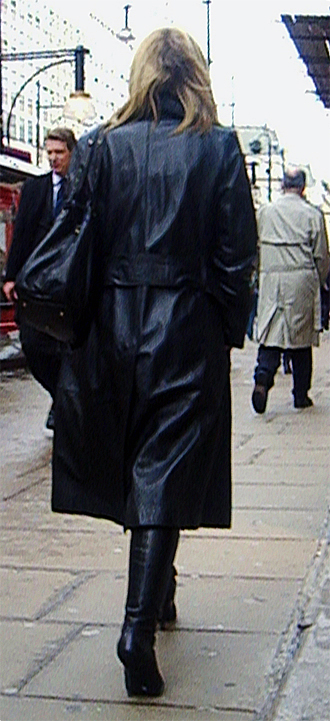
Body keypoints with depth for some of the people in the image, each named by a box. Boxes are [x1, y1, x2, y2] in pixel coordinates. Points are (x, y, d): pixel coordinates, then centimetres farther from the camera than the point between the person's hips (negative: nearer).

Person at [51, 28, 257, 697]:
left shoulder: (98, 146, 2)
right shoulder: (218, 147, -3)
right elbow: (237, 252, -5)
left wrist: (82, 326, 6)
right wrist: (228, 332, 3)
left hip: (112, 323, 3)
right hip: (187, 329, -2)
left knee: (131, 462, 18)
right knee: (166, 472, 1)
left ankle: (157, 591, 36)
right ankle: (140, 622, -7)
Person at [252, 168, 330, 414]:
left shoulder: (264, 212, 6)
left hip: (270, 280, 2)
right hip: (301, 281, -2)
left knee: (269, 334, 2)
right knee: (301, 337, 6)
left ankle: (262, 377, -23)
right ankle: (301, 395, 12)